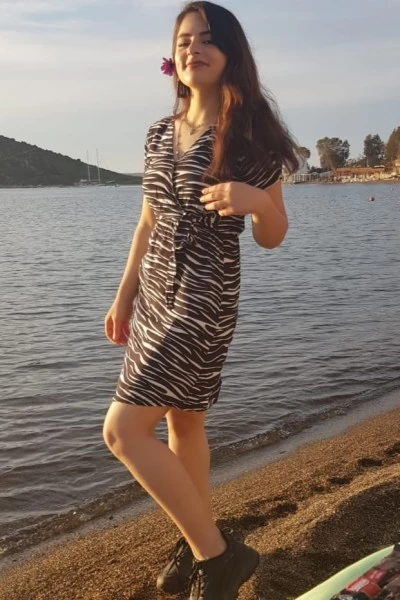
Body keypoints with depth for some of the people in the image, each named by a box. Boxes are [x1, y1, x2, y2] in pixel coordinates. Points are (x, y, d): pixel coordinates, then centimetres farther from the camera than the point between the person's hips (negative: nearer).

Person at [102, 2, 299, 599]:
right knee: (183, 421, 15)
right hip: (155, 293, 7)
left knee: (124, 429, -11)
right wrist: (123, 295, 16)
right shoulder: (160, 133, 9)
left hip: (206, 295, -7)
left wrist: (256, 200, -26)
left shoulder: (251, 136, -8)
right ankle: (202, 545, 33)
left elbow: (272, 237, -5)